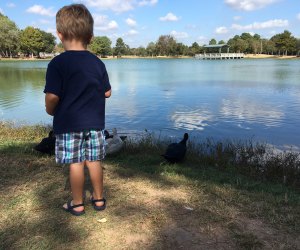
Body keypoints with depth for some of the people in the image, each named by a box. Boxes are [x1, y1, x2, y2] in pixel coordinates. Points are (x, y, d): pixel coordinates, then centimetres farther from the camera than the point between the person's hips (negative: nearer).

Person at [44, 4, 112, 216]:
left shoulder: (57, 63, -12)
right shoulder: (98, 63, 1)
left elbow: (52, 97, -17)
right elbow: (107, 93, 6)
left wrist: (51, 111, 4)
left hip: (69, 124, -3)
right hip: (95, 122, 4)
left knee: (76, 163, 5)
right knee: (94, 161, 13)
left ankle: (77, 204, 18)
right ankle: (99, 199, 26)